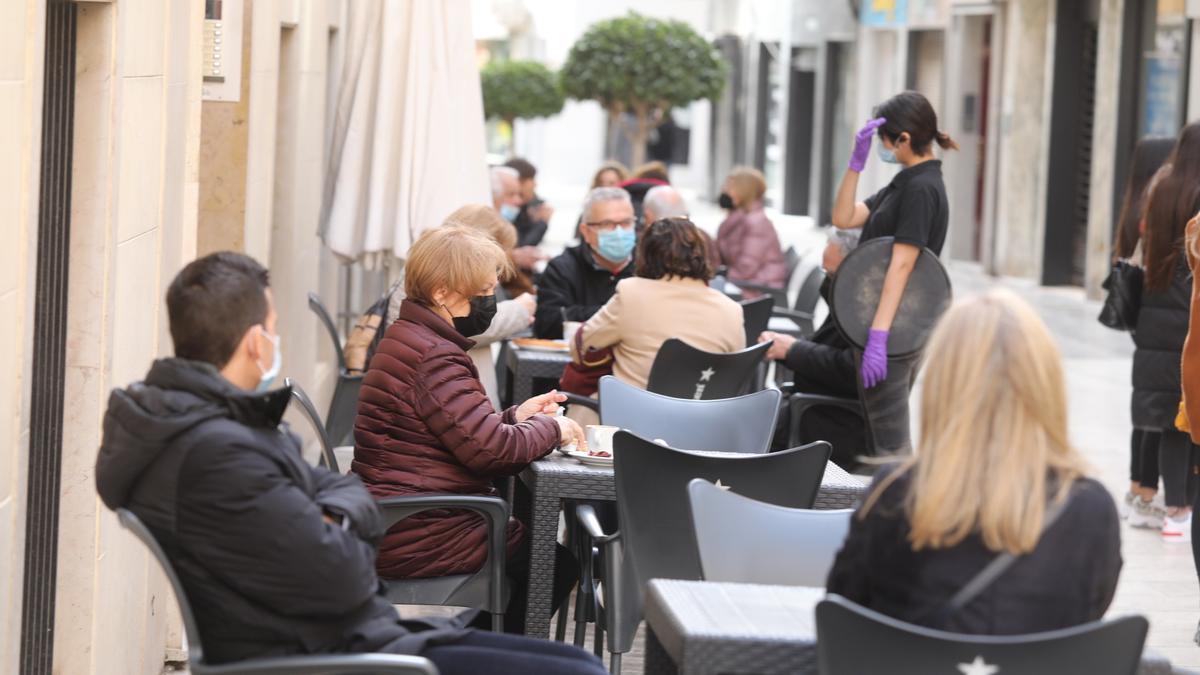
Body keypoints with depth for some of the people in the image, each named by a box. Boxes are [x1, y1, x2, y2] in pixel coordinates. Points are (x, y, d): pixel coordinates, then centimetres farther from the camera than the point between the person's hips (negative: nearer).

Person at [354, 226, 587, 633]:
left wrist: (514, 418, 7)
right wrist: (550, 429, -8)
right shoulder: (432, 356, -20)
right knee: (556, 564, -1)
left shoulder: (409, 338, 15)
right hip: (416, 536, -11)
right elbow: (488, 448, -25)